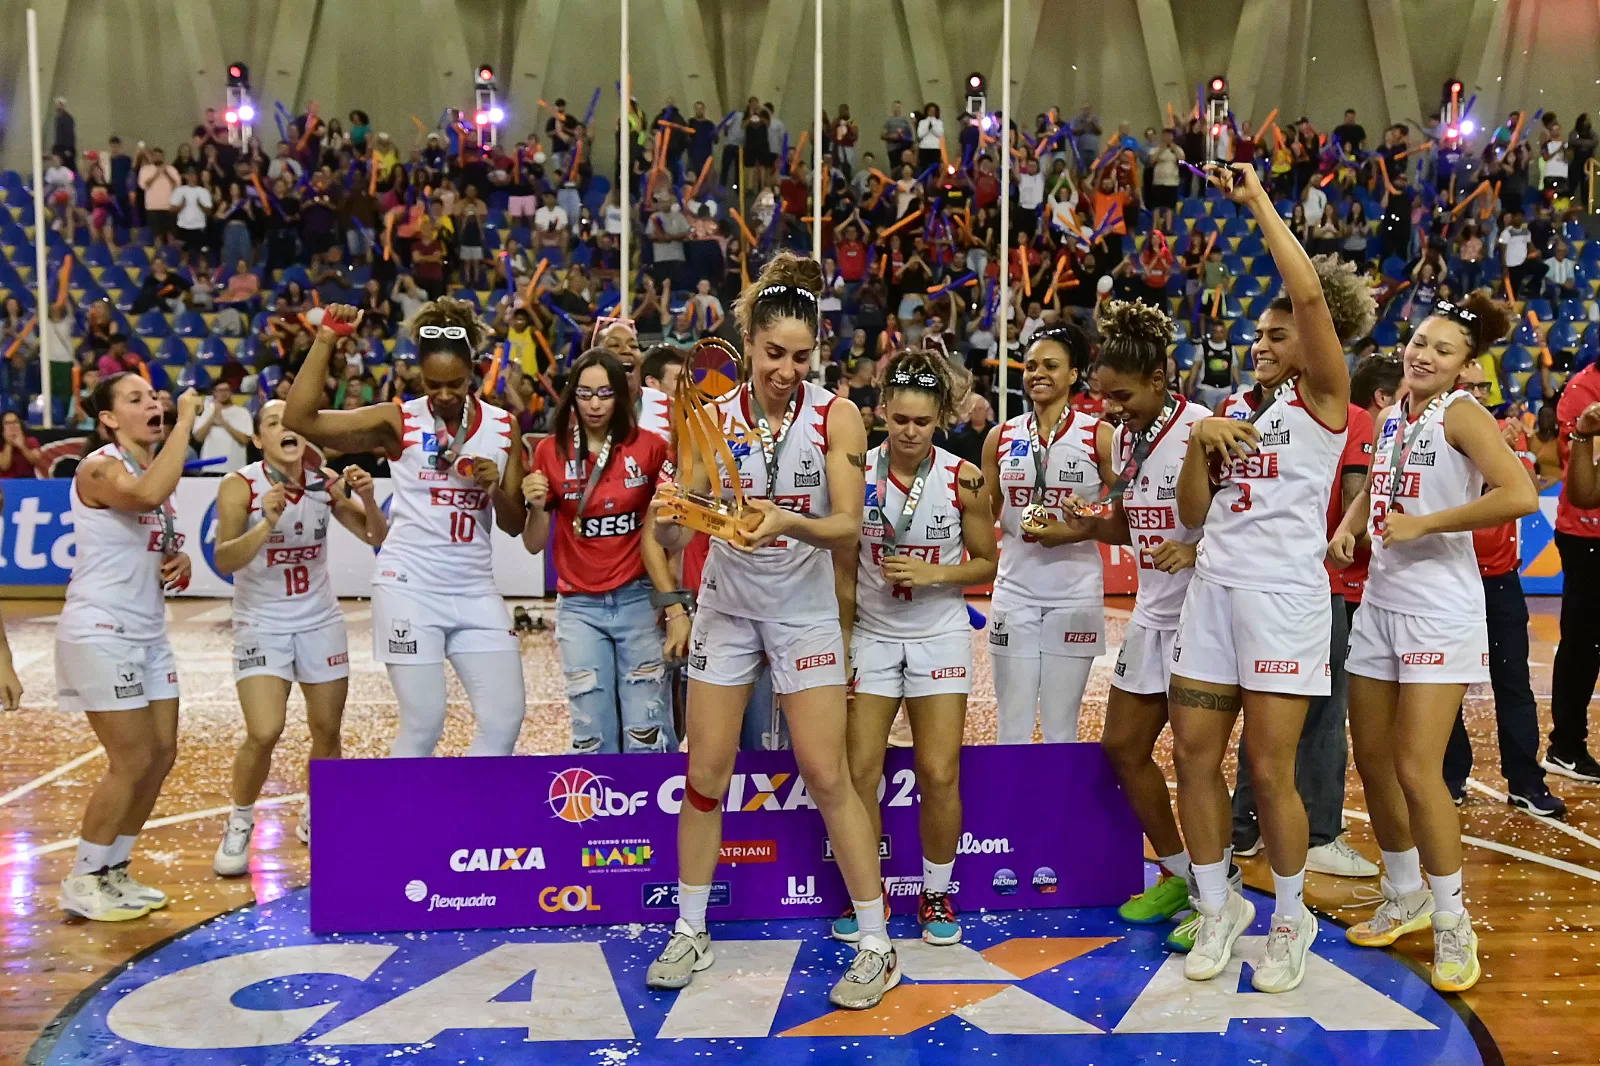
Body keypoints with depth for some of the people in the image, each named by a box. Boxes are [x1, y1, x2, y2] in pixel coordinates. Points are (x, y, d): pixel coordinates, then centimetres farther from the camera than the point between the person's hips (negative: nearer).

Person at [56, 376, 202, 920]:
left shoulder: (155, 469, 13)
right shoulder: (99, 467, -14)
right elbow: (148, 496, -38)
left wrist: (179, 563, 3)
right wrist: (185, 421, -30)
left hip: (148, 631, 9)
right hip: (100, 632, -9)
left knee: (161, 755, 8)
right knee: (133, 761, -6)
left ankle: (113, 871, 23)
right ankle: (83, 882, 11)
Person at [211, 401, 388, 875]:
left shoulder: (326, 482, -6)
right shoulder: (240, 486, -15)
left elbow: (377, 538, -4)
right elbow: (224, 561, -24)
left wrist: (366, 498, -22)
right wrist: (267, 523, -39)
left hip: (321, 622, 3)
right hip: (261, 624, -3)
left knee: (327, 731, 7)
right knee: (264, 733, -15)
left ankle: (314, 819, 31)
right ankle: (239, 826, 9)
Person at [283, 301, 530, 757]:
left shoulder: (503, 427, 6)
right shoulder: (399, 421, -3)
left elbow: (514, 524, 9)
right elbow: (299, 419, -13)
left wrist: (496, 489, -11)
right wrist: (325, 340, -18)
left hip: (475, 591, 4)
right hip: (409, 587, -4)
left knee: (506, 718, 0)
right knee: (423, 724, -3)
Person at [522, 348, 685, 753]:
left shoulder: (650, 447, -4)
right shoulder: (551, 451, 0)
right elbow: (534, 544, 5)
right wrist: (536, 507, -16)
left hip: (639, 600, -1)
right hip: (579, 607, 1)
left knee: (648, 734, -2)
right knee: (592, 738, 5)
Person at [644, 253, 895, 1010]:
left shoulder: (835, 418, -11)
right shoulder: (714, 419, -6)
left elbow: (847, 529, -16)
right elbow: (675, 532, -8)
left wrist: (788, 521, -35)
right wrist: (669, 520, -31)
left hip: (804, 610, -2)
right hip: (727, 606, 2)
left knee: (827, 776, -4)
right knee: (705, 772, 6)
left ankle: (877, 947, 10)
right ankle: (690, 934, 23)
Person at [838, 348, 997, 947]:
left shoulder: (964, 479, -8)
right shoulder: (858, 472, -7)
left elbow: (987, 564, 1)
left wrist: (932, 573, -15)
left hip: (940, 636, -1)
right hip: (873, 634, 1)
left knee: (939, 775, -2)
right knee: (859, 770, -3)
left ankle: (937, 895, 18)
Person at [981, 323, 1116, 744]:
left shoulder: (1099, 436, -2)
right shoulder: (1001, 437, 6)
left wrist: (1077, 531, -14)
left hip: (1075, 594, -2)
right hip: (1015, 590, 2)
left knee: (1061, 727, 6)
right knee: (1012, 727, 5)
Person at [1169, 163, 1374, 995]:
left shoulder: (1319, 398, 1)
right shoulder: (1238, 414, 19)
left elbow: (1310, 295, -15)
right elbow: (1193, 512, 13)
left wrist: (1257, 202, -8)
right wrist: (1200, 442, -3)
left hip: (1283, 592, -6)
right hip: (1212, 589, 6)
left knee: (1269, 771, -3)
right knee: (1192, 755, 4)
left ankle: (1290, 920, 18)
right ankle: (1218, 907, 21)